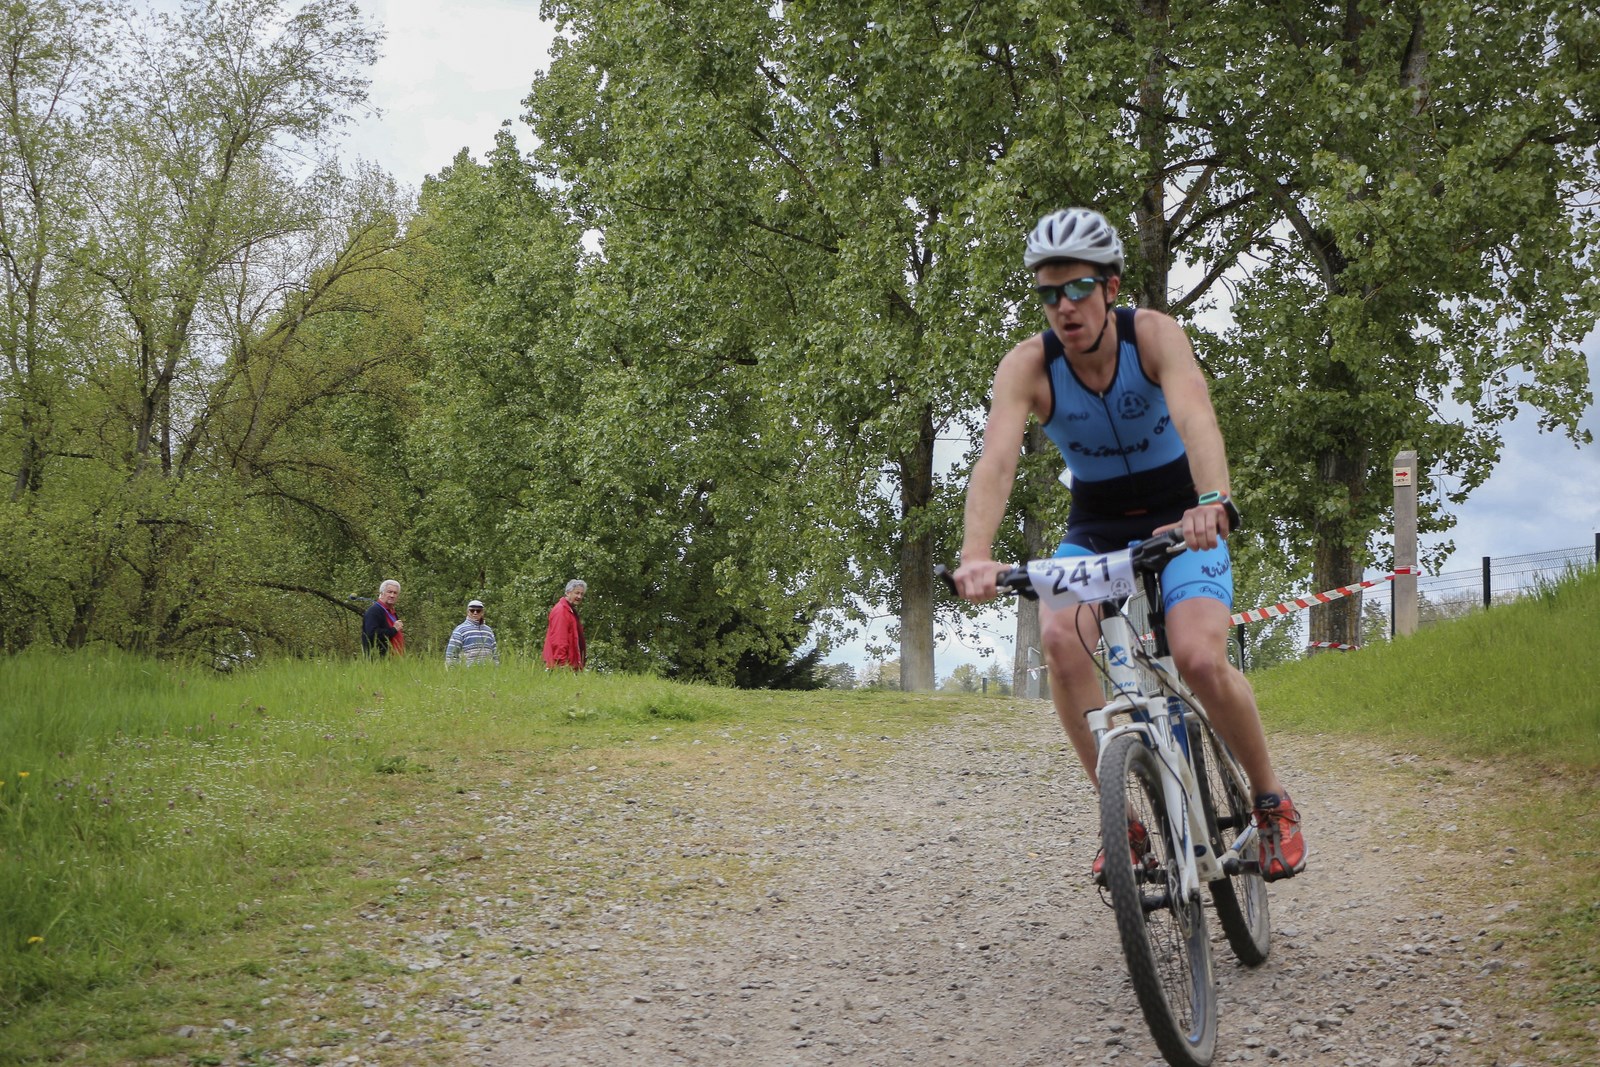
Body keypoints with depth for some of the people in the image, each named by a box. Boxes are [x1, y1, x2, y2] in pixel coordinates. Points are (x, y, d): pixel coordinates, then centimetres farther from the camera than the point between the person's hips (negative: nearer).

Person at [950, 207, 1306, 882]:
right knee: (1061, 638, -28)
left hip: (1180, 520, -2)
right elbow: (996, 459, -34)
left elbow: (1196, 417, -40)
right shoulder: (1027, 365, -18)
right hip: (1095, 529, 2)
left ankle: (1272, 803, 1)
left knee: (1200, 658, -26)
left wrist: (1213, 503, -60)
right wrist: (976, 556, -51)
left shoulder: (1153, 335, -22)